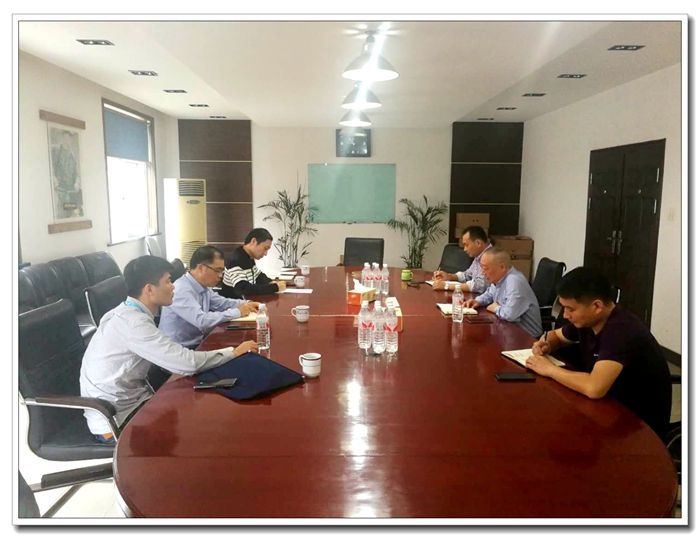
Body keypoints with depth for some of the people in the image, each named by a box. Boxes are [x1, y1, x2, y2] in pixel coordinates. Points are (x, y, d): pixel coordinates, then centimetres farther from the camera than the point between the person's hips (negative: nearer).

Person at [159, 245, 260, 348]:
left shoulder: (203, 286, 3)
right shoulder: (181, 290, -23)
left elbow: (221, 303, 18)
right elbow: (202, 321, -32)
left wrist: (246, 304, 1)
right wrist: (237, 312, -23)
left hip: (198, 343, 8)